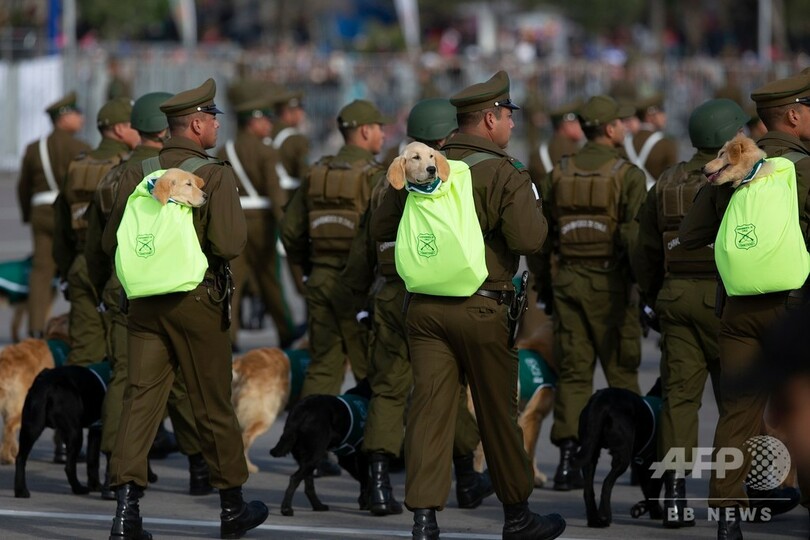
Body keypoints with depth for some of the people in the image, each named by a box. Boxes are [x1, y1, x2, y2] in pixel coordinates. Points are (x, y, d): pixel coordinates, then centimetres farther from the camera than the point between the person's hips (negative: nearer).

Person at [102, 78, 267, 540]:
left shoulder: (139, 174, 3)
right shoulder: (216, 176, -12)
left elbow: (111, 242, 7)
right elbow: (229, 244, -20)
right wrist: (236, 221, 1)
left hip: (145, 299, 4)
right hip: (198, 299, -4)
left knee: (141, 397, 1)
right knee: (214, 405, 9)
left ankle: (127, 502, -14)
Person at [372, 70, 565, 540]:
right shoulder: (505, 173, -10)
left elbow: (381, 228, 10)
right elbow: (529, 239, -19)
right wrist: (531, 204, 0)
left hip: (425, 305, 4)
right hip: (481, 308, -4)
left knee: (430, 409, 2)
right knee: (498, 413, 9)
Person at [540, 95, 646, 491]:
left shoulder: (559, 174, 7)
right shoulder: (627, 175, -8)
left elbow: (540, 235, 11)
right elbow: (634, 235, -15)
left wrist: (543, 286, 19)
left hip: (568, 281, 4)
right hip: (610, 284, -4)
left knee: (573, 372, 5)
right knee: (621, 371, 7)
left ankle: (568, 458, -5)